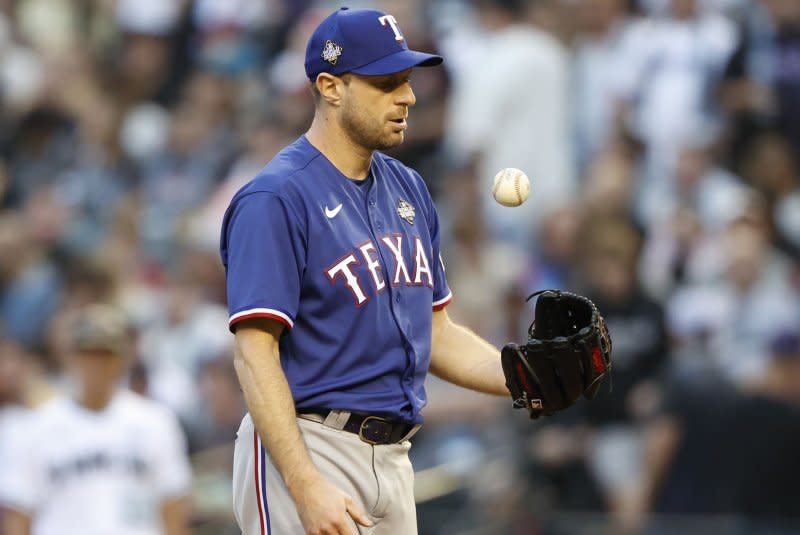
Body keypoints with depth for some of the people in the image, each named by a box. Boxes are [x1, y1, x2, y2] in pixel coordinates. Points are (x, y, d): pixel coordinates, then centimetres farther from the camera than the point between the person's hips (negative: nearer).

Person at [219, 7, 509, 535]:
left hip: (394, 460, 8)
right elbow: (255, 354, -18)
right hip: (307, 451, -8)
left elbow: (436, 331, 21)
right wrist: (307, 487, -26)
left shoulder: (407, 189, 15)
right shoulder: (276, 199, -11)